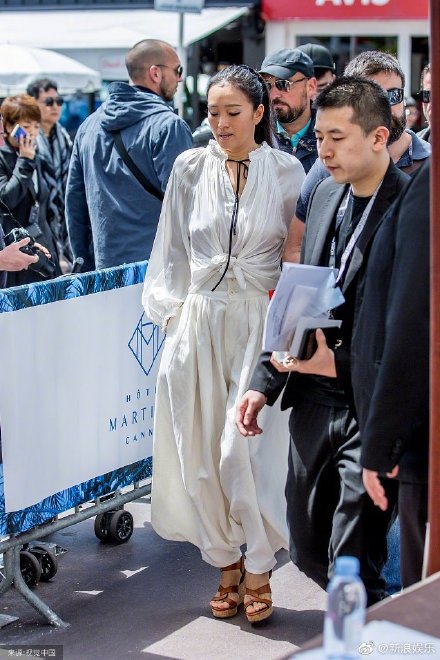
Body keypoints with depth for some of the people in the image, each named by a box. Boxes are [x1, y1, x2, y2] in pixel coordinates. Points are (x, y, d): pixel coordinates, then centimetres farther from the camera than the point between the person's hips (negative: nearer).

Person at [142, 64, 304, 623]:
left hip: (260, 323, -2)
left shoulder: (286, 172, 1)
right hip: (200, 323, 3)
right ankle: (226, 562, 19)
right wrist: (172, 311, 7)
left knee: (246, 448, -8)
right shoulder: (190, 168, 5)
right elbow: (173, 249, 12)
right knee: (202, 449, 4)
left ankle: (258, 569, 9)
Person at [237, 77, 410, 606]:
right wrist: (265, 383, 12)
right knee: (308, 548, 16)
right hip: (314, 403, 8)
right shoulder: (326, 195, 11)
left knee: (350, 563, -5)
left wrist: (340, 364, -20)